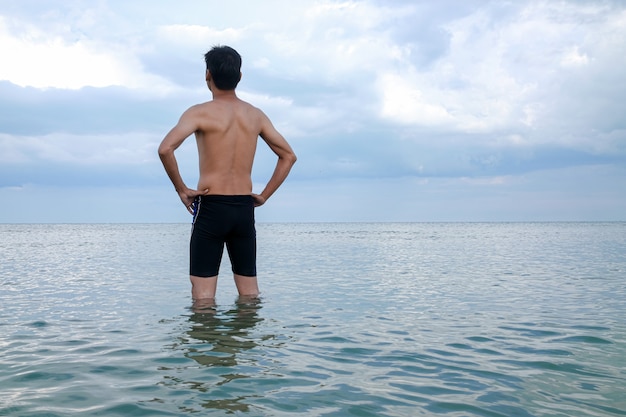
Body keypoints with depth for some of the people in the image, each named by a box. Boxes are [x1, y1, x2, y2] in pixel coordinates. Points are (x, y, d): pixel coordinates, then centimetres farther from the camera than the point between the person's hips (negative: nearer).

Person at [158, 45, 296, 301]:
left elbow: (165, 149, -21)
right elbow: (288, 156, 13)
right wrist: (264, 196, 12)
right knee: (249, 293, 12)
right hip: (245, 209, 4)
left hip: (210, 207, -4)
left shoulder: (200, 113, -6)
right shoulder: (256, 115, 9)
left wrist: (181, 189, -8)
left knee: (203, 295, 1)